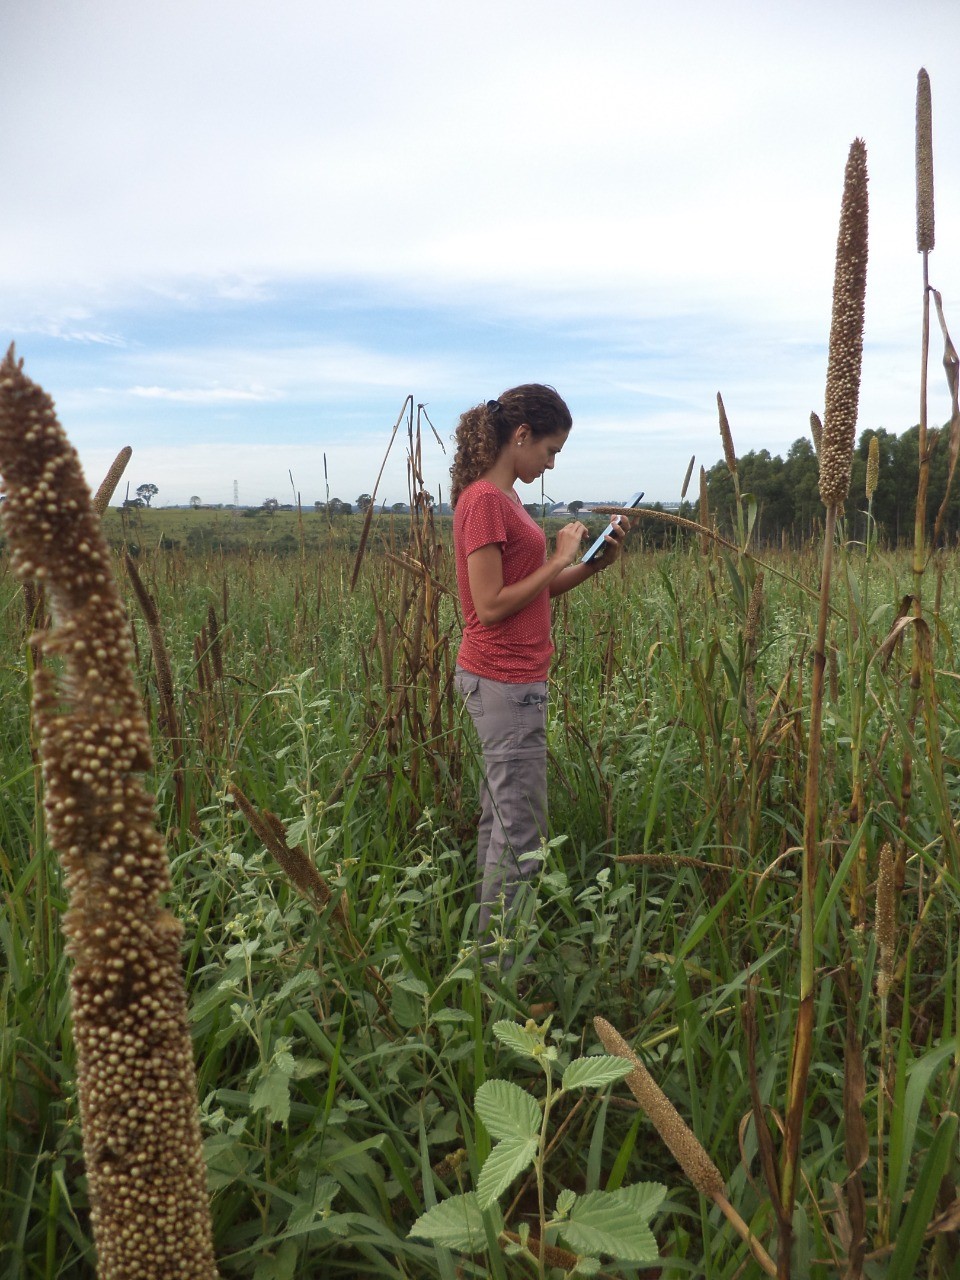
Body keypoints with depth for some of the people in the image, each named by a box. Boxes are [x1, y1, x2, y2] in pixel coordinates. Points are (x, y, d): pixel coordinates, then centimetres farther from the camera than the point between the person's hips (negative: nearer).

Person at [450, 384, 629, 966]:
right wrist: (559, 560, -14)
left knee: (500, 818, 16)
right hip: (506, 683, -10)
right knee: (522, 831, -2)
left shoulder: (502, 498, 13)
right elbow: (490, 607, -20)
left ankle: (491, 948, 28)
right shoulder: (485, 500, -15)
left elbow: (531, 589, 12)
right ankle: (500, 961, 10)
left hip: (508, 681, 10)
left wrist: (595, 563, 3)